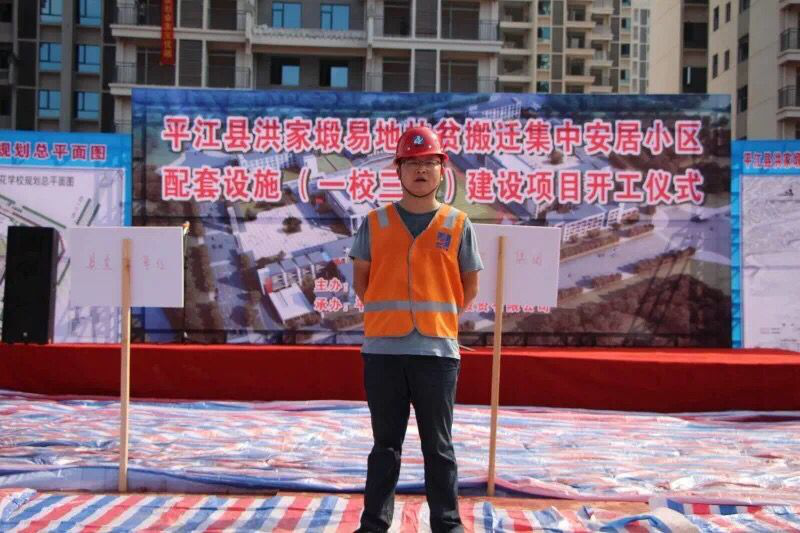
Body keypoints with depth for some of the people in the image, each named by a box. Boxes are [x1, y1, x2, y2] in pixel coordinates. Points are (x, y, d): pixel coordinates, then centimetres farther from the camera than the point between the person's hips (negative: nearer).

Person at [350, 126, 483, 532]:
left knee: (438, 445, 7)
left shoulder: (457, 224, 5)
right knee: (385, 443, 10)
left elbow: (469, 285, 11)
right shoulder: (375, 223, 6)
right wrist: (385, 316, 6)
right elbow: (361, 278, 12)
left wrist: (439, 317, 6)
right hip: (383, 349, 1)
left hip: (437, 349, -1)